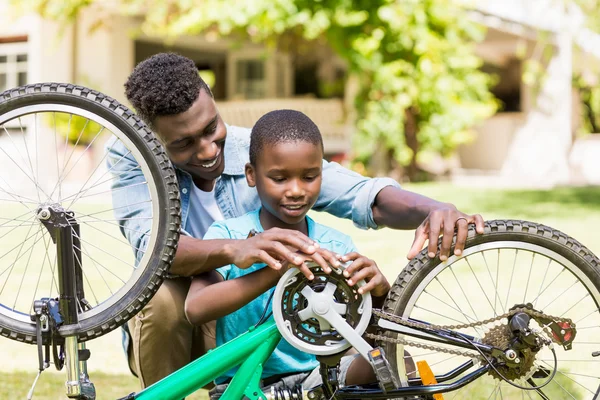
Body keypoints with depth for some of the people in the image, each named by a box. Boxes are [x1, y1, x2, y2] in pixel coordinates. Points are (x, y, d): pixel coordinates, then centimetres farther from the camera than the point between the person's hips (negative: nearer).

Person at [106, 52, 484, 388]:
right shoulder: (129, 157, -15)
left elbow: (363, 195, -20)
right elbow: (153, 245, -33)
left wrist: (431, 209, -43)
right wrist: (235, 250, -55)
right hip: (173, 334, -1)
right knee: (163, 295, -36)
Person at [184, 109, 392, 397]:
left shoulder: (336, 246, 2)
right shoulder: (227, 235, -7)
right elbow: (195, 309, -25)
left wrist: (380, 291, -26)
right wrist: (280, 270, -36)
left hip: (316, 376, 3)